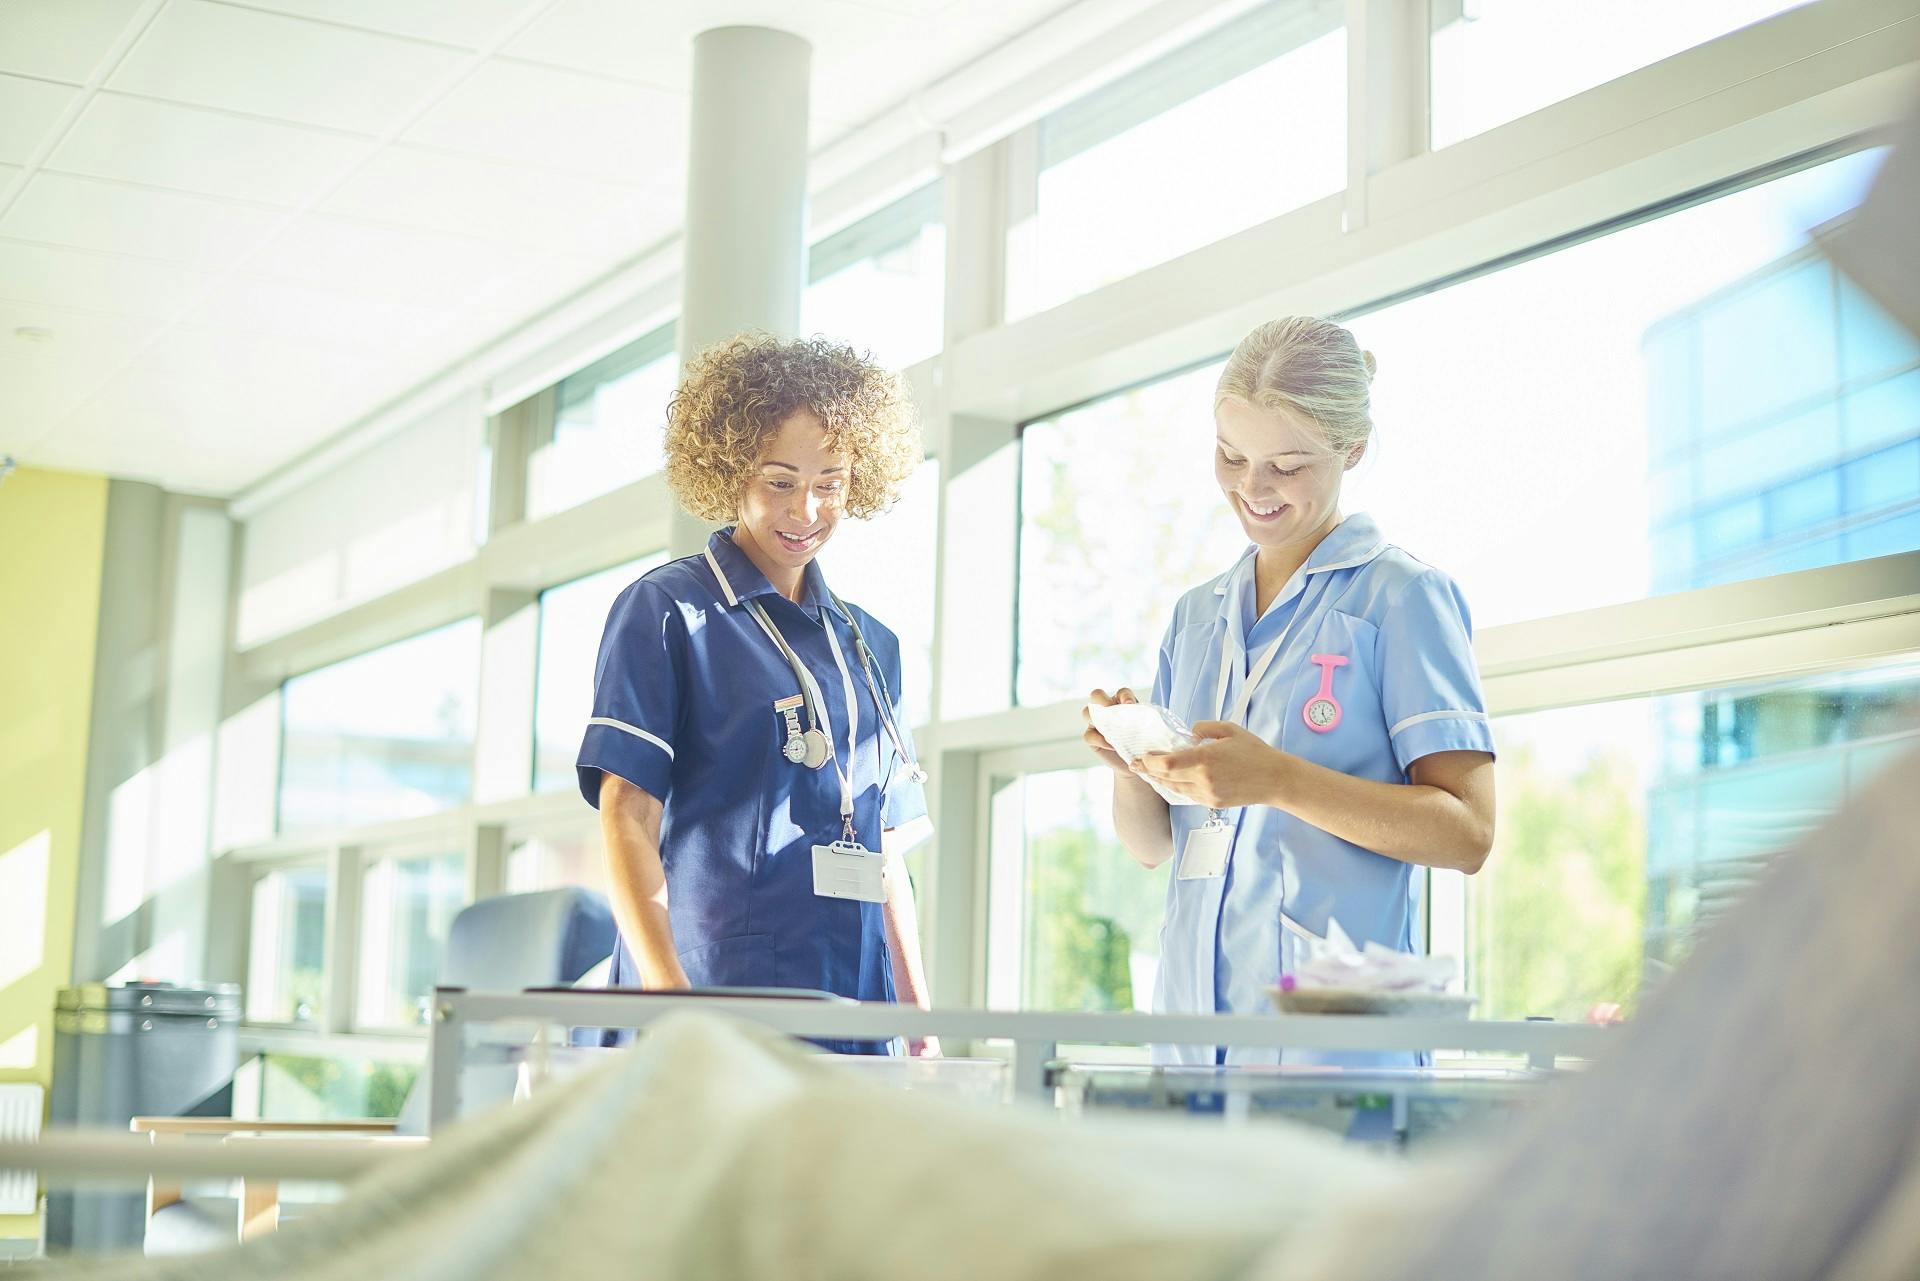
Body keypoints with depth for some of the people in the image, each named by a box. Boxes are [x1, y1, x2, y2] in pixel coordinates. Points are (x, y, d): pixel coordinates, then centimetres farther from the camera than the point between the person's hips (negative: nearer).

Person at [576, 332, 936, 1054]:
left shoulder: (870, 645, 18)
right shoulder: (666, 612, 1)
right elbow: (627, 818, -7)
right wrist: (670, 996, -20)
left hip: (854, 1021, 5)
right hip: (712, 1008, -5)